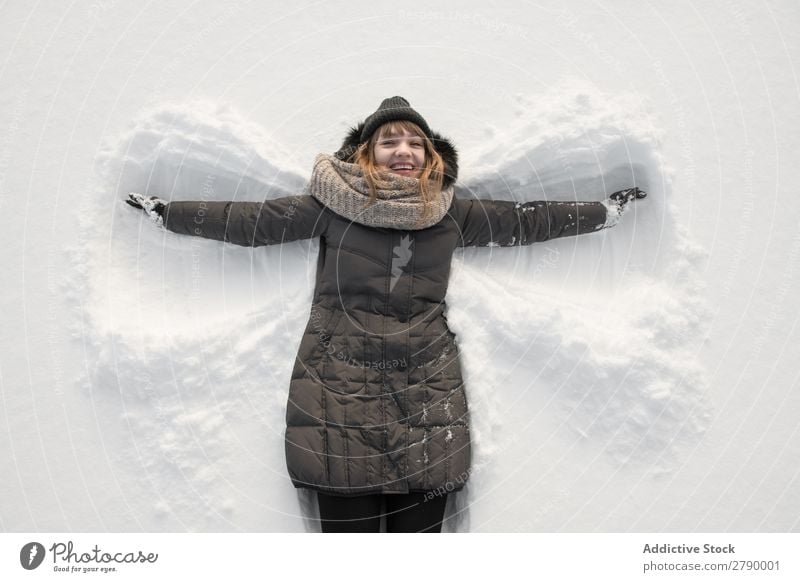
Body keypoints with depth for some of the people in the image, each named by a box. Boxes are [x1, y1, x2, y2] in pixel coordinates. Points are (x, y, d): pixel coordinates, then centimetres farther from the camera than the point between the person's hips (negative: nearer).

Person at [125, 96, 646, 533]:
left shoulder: (451, 212, 10)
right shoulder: (334, 204, 3)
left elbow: (524, 221, 16)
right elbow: (252, 221, 6)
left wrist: (609, 210, 22)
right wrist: (166, 212, 8)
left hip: (426, 395, 2)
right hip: (341, 391, -1)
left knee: (421, 528, 5)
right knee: (347, 527, 2)